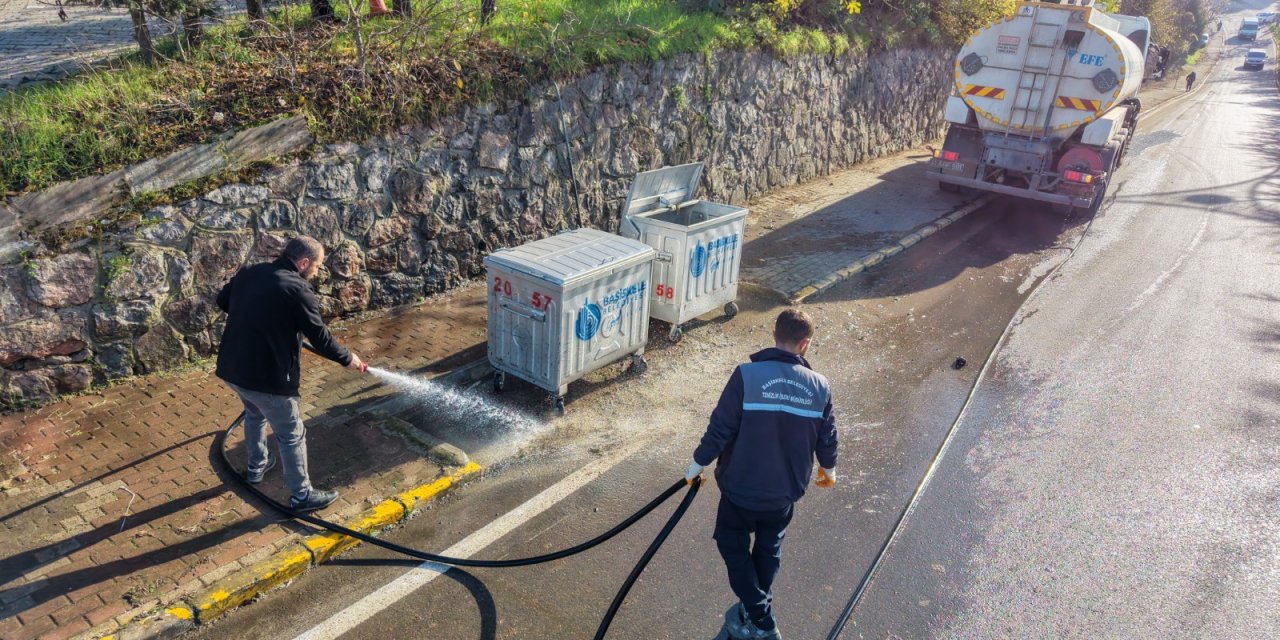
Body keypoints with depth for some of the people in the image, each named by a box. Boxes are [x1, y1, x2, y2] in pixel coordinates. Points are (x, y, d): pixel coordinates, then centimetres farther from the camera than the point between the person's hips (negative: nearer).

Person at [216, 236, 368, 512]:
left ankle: (257, 466, 53)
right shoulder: (297, 290, -17)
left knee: (255, 414, 34)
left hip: (232, 368, 8)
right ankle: (301, 495, 17)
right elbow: (319, 337, -14)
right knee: (291, 435, 7)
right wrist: (348, 359, 1)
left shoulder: (249, 273, 5)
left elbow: (222, 300, 21)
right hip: (266, 376, -8)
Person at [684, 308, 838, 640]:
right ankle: (758, 611, 39)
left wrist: (698, 464, -1)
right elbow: (826, 438, 4)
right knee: (768, 550, 25)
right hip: (785, 491, 4)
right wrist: (827, 469, 25)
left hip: (741, 487, -3)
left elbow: (720, 429, -17)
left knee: (733, 544, 18)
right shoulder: (819, 386, -7)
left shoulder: (747, 375, -19)